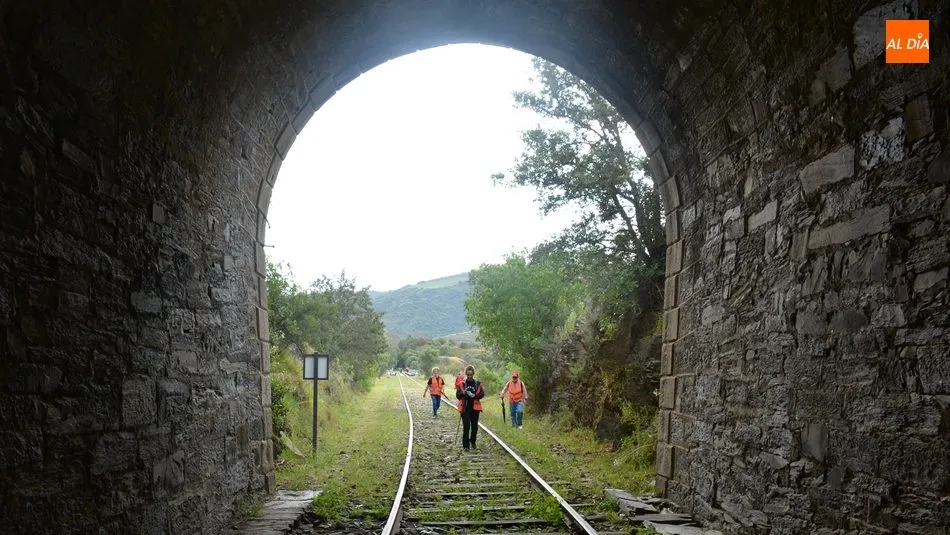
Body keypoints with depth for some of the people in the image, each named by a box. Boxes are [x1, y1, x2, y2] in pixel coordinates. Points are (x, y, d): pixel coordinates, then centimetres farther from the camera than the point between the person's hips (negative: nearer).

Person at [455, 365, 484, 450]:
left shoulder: (478, 384, 5)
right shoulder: (462, 384, 2)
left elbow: (482, 394, 0)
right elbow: (457, 395, -1)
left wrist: (475, 395, -18)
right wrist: (463, 393, -22)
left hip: (475, 408, 2)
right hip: (465, 408, -2)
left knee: (475, 426, 6)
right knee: (466, 426, -8)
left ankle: (473, 441, 31)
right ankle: (465, 445, -2)